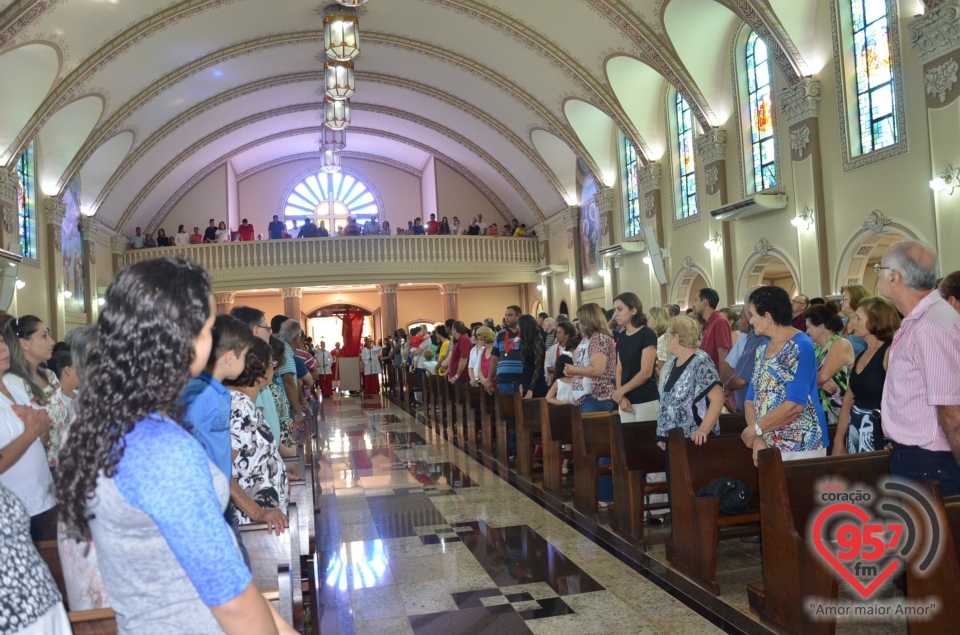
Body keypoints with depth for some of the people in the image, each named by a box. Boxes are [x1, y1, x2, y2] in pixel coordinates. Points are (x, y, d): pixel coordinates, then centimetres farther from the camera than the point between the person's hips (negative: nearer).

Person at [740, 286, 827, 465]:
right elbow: (751, 399, 6)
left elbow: (795, 405, -20)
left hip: (800, 445, -6)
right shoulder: (761, 350, 10)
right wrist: (757, 438, -9)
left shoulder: (801, 346, -12)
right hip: (768, 444, 7)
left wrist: (755, 429, -12)